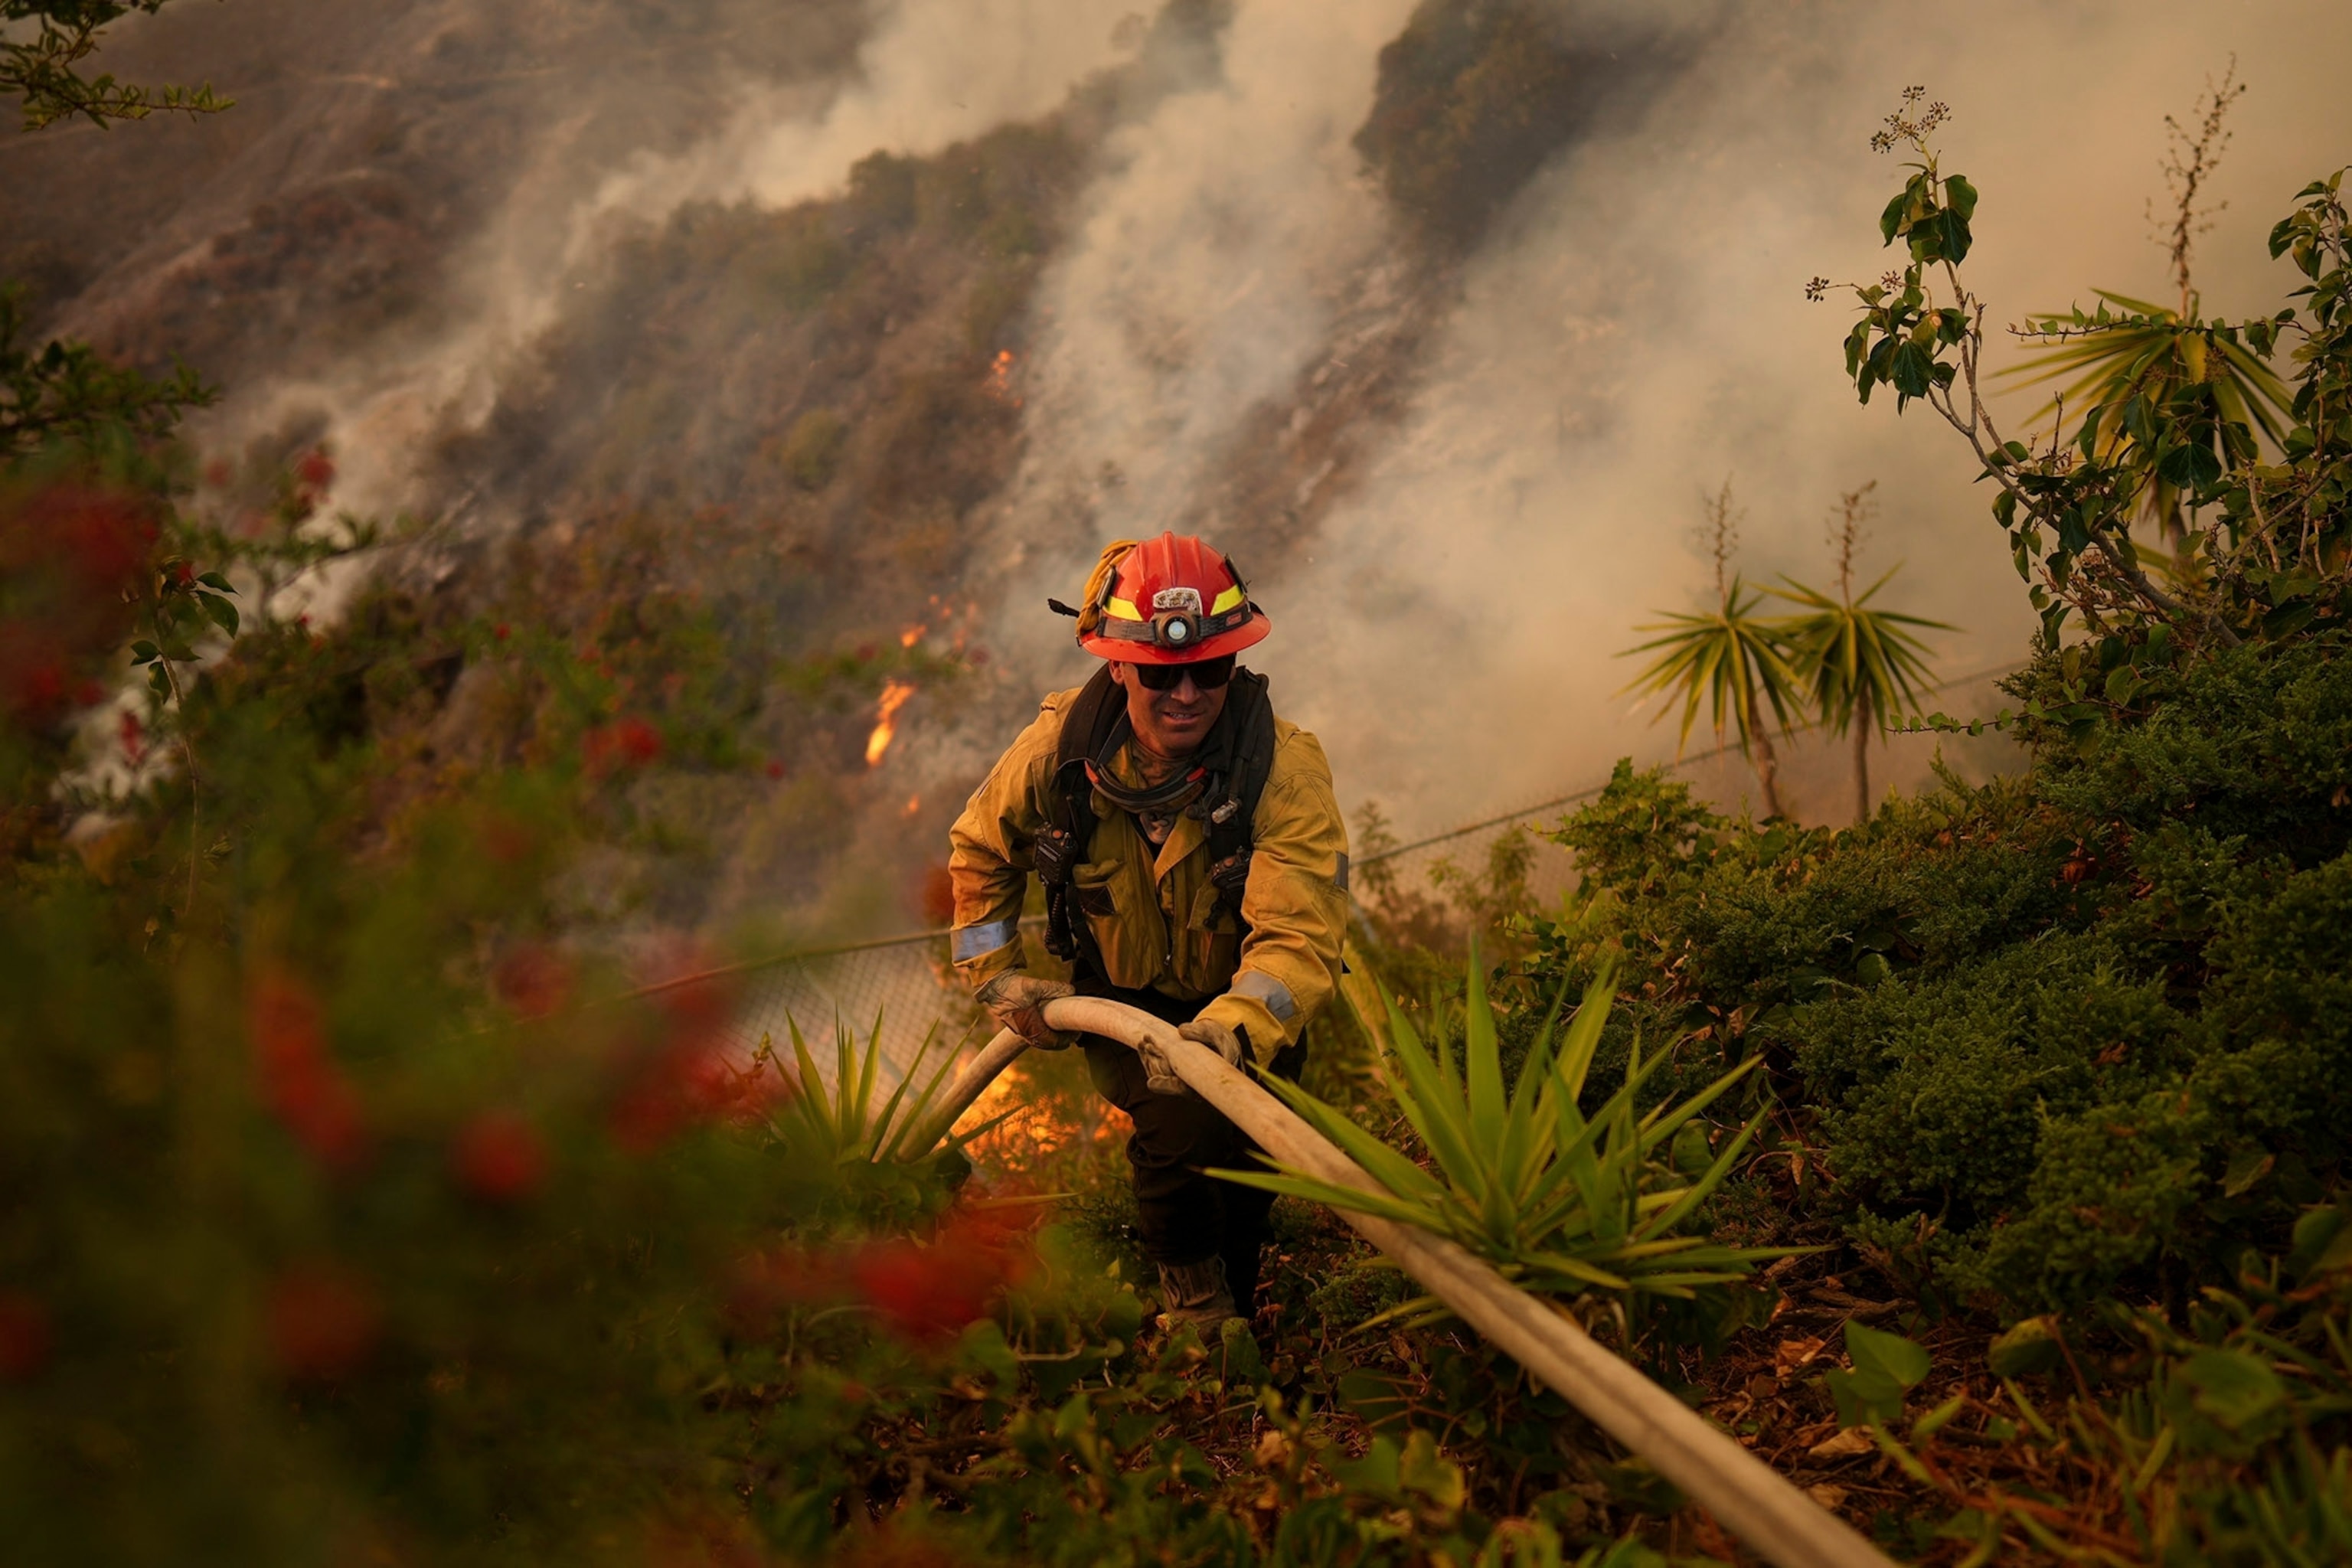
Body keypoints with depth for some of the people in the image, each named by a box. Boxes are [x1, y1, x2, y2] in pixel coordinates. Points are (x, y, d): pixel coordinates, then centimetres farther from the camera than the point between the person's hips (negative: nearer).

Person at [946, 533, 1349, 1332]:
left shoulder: (1285, 768, -29)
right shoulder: (1060, 746, -20)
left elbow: (1300, 937, -38)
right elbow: (978, 850, 2)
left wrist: (1232, 1030, -55)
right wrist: (997, 976, -3)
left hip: (1240, 1004, 0)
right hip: (1120, 998, 0)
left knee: (1243, 1165, -2)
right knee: (1185, 1123, -24)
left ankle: (1232, 1316, 33)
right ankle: (1192, 1295, 5)